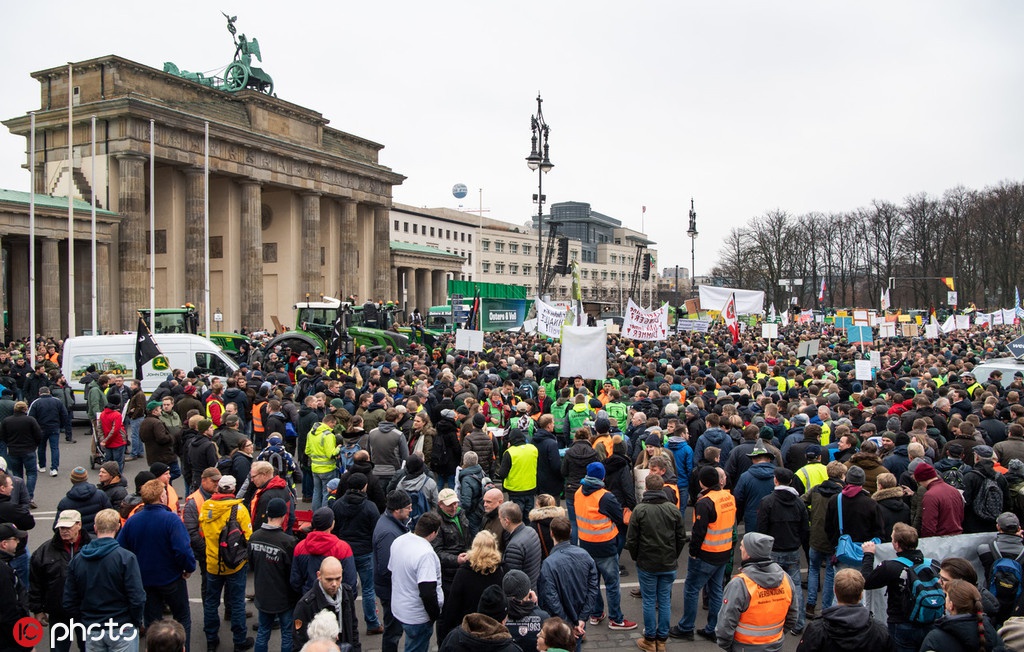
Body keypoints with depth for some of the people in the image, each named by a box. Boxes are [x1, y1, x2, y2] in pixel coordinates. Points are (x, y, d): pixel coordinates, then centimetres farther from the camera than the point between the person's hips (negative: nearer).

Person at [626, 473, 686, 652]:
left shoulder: (639, 510, -13)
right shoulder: (673, 509, -4)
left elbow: (631, 540, -9)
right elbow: (681, 538, 3)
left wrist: (636, 558, 8)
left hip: (647, 564, -2)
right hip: (669, 565, 3)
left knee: (649, 601, 8)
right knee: (665, 601, 12)